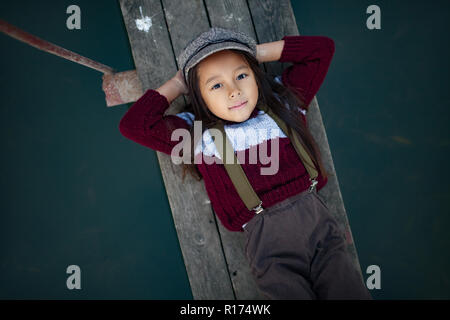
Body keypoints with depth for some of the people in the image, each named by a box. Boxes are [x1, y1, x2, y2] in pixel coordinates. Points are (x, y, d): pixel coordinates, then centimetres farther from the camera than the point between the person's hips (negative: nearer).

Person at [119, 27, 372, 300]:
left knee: (351, 293, -9)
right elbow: (132, 124, 3)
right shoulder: (198, 135, 7)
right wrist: (176, 85, 11)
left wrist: (257, 52, 13)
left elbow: (322, 49, 18)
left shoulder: (283, 102, 13)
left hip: (317, 216, 3)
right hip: (266, 235, -2)